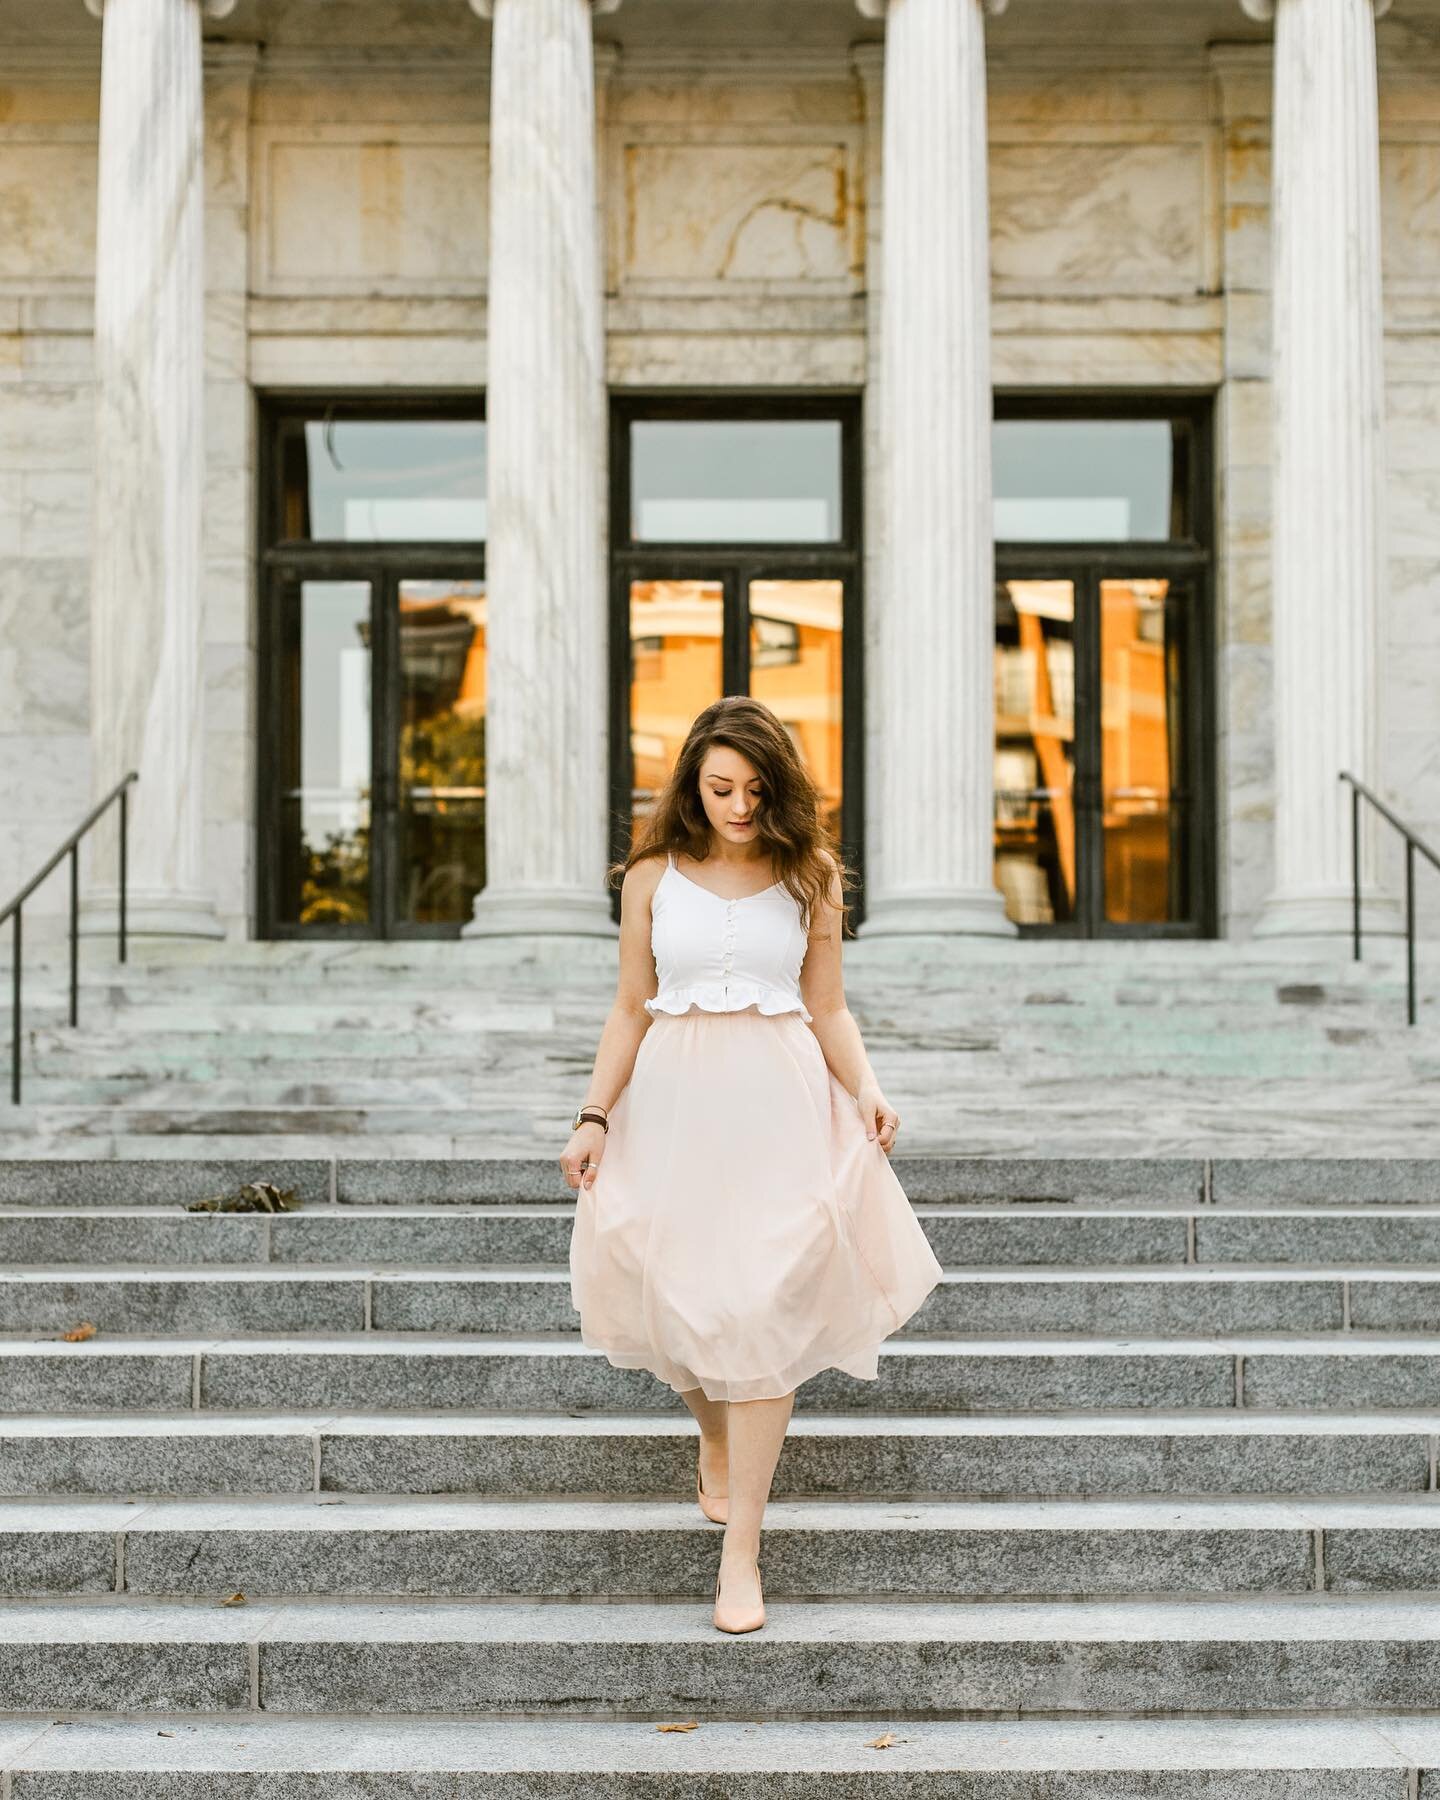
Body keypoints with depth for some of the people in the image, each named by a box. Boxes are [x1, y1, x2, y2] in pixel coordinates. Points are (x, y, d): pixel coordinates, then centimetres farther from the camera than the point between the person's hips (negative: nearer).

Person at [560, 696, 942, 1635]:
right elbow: (630, 1009, 7)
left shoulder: (809, 877, 4)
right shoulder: (653, 875, 3)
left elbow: (828, 1009, 7)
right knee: (683, 1295, 7)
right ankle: (716, 1443, 41)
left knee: (765, 1310, -5)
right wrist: (594, 1116, -1)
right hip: (674, 1100, 1)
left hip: (780, 1103, -1)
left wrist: (867, 1090, -9)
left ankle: (741, 1549, -1)